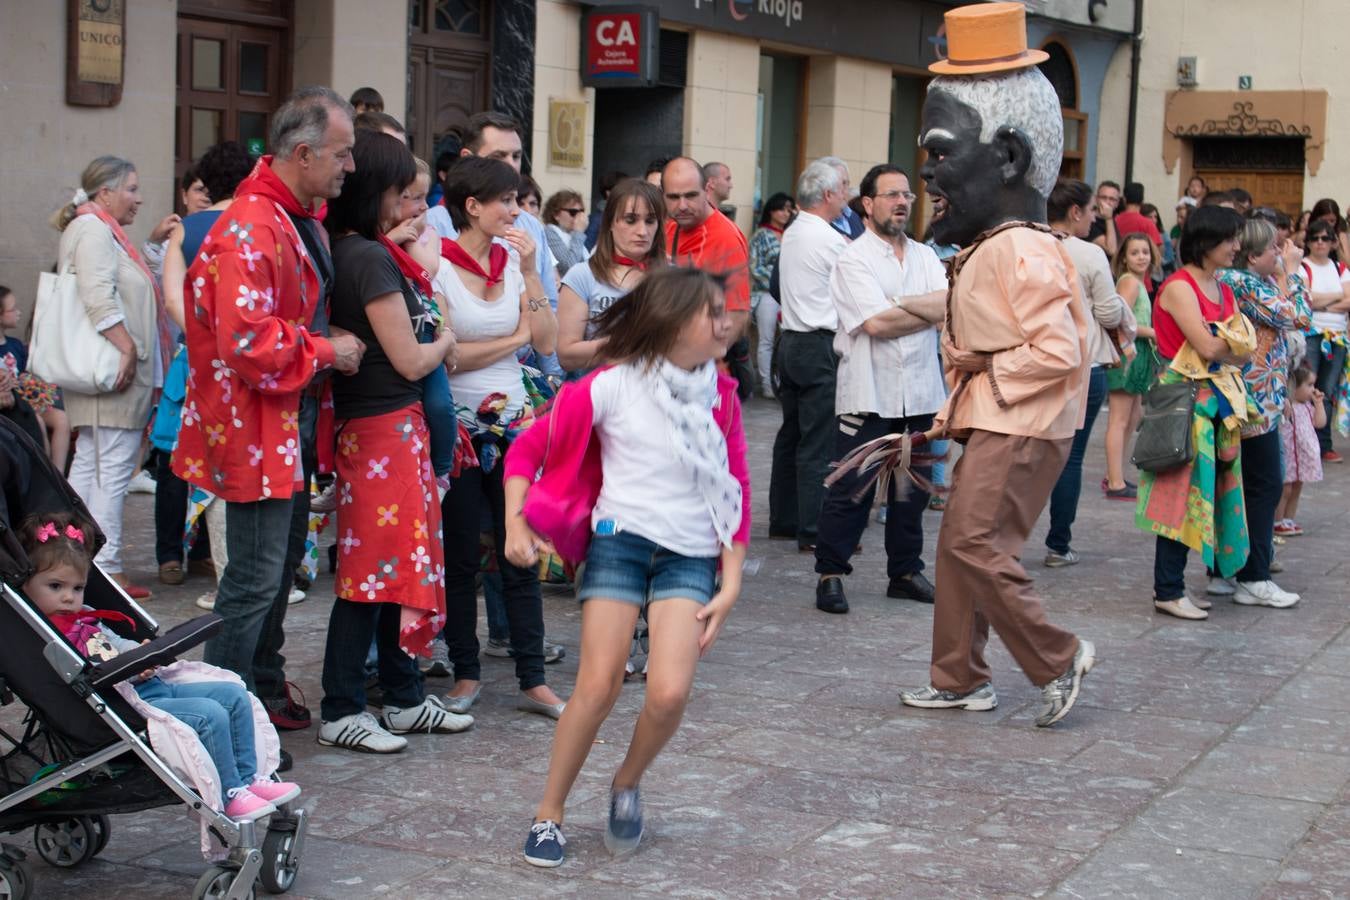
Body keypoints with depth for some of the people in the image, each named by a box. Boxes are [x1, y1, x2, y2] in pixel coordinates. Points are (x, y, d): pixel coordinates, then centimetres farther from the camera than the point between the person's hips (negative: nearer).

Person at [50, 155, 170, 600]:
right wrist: (127, 347, -25)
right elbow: (98, 295, -24)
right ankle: (106, 568, -8)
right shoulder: (94, 230, -12)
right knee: (112, 470, -9)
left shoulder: (101, 230, 22)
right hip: (113, 368, -11)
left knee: (89, 465, 13)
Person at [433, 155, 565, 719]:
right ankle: (466, 673, 19)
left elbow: (547, 343, 1)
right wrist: (514, 338, -4)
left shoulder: (514, 260, 7)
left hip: (513, 420, 4)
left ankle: (533, 681, 8)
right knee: (461, 557, 6)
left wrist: (529, 273, -6)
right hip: (458, 424, -4)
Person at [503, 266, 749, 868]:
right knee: (599, 687, -10)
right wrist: (516, 525, -9)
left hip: (691, 556, 2)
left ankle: (627, 783, 15)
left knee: (669, 693, -16)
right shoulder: (612, 386, -6)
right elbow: (528, 450, 2)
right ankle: (550, 813, 10)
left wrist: (730, 587, 4)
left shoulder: (720, 395, 6)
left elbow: (736, 495, 10)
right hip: (620, 541, -2)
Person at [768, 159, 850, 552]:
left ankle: (783, 520, 22)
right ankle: (814, 532, -6)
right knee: (819, 443, -7)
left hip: (791, 340, 9)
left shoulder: (792, 233, 12)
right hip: (820, 346, -9)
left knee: (792, 433, 15)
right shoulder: (830, 240, -15)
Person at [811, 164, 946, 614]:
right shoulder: (853, 259, -5)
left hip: (920, 392, 6)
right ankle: (830, 574, 6)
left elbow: (951, 304, -4)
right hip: (868, 392, -6)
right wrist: (931, 312, -7)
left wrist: (900, 304, -17)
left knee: (912, 489, 12)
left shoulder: (925, 257, 13)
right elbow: (875, 323, -17)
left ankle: (905, 571, 23)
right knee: (852, 490, -3)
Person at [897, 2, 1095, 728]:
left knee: (974, 543, -12)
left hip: (1022, 430, -10)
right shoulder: (989, 249, 14)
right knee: (960, 545, 11)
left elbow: (1058, 353, -24)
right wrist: (953, 413, 18)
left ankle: (1058, 659, 0)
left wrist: (983, 367, -15)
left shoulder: (1023, 252, -18)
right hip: (994, 424, 10)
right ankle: (959, 680, 20)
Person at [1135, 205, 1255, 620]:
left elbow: (1245, 350, 9)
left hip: (1217, 400, 8)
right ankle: (1168, 591, 0)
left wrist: (1220, 342, -10)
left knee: (1206, 490, 8)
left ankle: (1174, 584, 15)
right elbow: (1206, 346, -18)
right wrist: (1230, 341, 0)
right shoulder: (1179, 286, -11)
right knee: (1183, 493, -6)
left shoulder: (1223, 290, 16)